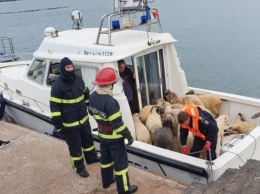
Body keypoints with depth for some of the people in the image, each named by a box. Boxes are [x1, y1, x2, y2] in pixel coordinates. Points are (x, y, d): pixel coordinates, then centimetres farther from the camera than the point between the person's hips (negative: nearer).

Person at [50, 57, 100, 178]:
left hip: (84, 119, 7)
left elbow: (86, 95, 17)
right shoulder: (57, 86, -20)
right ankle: (79, 167, 29)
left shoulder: (79, 80, 0)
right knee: (75, 146, 9)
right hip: (70, 124, -6)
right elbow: (54, 107, -17)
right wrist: (58, 125, -16)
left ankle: (91, 158, 49)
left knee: (88, 139, 25)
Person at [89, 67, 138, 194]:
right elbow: (117, 123, -28)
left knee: (106, 158, 25)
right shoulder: (110, 101, -32)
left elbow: (92, 112, 13)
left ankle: (106, 181, 43)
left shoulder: (92, 96, -5)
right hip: (114, 137, -8)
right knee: (120, 162, 6)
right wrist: (128, 135, -15)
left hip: (102, 134, 8)